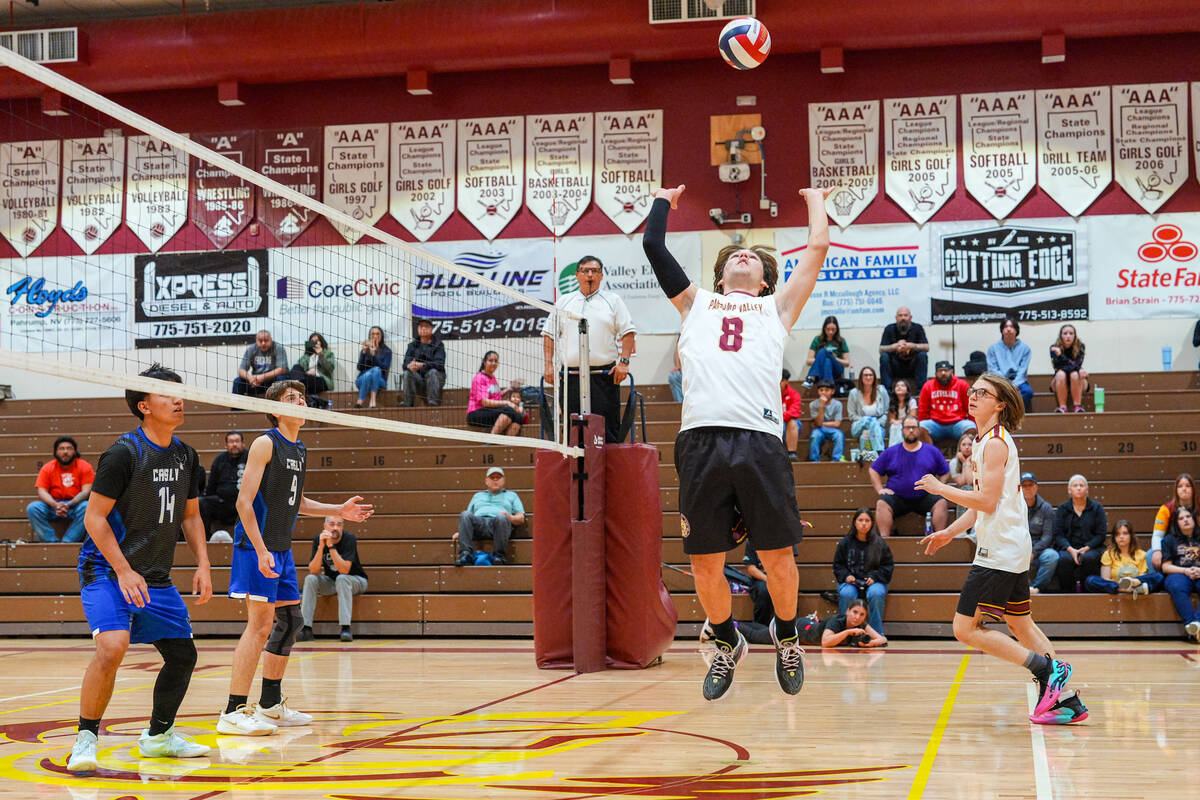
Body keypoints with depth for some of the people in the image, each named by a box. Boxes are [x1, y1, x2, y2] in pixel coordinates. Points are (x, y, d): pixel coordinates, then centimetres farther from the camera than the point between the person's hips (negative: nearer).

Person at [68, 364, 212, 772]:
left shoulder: (185, 456, 6)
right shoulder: (124, 453, -16)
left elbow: (190, 515, 16)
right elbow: (94, 517, -16)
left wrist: (202, 565, 5)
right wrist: (124, 571, -21)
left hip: (156, 577, 7)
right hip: (107, 570, -7)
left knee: (183, 654, 9)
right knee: (112, 646, -27)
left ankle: (158, 736, 29)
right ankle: (85, 740, -12)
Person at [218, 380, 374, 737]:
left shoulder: (300, 450, 14)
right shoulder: (266, 443, -10)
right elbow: (244, 501, -16)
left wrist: (339, 510, 16)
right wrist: (261, 551, -22)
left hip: (281, 549, 9)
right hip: (256, 547, -9)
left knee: (290, 621, 14)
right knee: (260, 625, -14)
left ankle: (270, 705, 26)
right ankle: (233, 712, -12)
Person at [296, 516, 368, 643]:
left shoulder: (349, 539, -21)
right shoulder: (318, 539, -11)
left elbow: (344, 570, -32)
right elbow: (313, 571, -20)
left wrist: (331, 546, -36)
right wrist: (321, 546, -32)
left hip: (355, 581, -4)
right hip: (330, 582, 4)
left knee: (341, 578, -34)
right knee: (310, 579, -22)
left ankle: (345, 628, -37)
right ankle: (306, 628, -23)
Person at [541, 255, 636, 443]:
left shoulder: (613, 300, 10)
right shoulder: (563, 302, 14)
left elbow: (628, 332, 5)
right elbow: (549, 334, 14)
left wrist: (623, 362, -7)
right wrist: (549, 365, 4)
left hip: (604, 376, -2)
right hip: (572, 376, 2)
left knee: (608, 427, -4)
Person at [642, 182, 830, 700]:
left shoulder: (777, 307, 25)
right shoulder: (695, 303, 27)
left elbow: (818, 247, 23)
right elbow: (652, 245, 24)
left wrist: (815, 200, 39)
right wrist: (663, 201, 40)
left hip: (759, 439, -1)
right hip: (700, 439, 1)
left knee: (777, 557, -1)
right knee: (704, 563, 1)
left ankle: (786, 636, 25)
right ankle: (727, 642, 26)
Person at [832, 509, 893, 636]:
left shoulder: (880, 543, 5)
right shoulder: (845, 542, 9)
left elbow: (887, 566, 7)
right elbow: (838, 565, 14)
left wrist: (875, 577, -9)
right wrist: (846, 576, -5)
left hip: (874, 582, -1)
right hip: (851, 582, 1)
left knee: (876, 594, -36)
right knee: (846, 594, -34)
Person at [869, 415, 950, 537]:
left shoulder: (932, 451, 12)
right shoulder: (891, 452, 11)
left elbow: (946, 472, 17)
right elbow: (873, 470, 15)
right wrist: (880, 489, 2)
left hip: (925, 498, 0)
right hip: (897, 498, 0)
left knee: (941, 503, -26)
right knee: (882, 503, -27)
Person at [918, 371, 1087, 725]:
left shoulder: (995, 443, -13)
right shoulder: (989, 441, 18)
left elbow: (987, 500, -20)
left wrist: (940, 488, -12)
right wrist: (951, 532, 21)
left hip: (999, 551, -10)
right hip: (1010, 549, 10)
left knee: (965, 629, -8)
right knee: (1021, 626, 14)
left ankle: (1048, 669, -8)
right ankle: (1065, 700, 14)